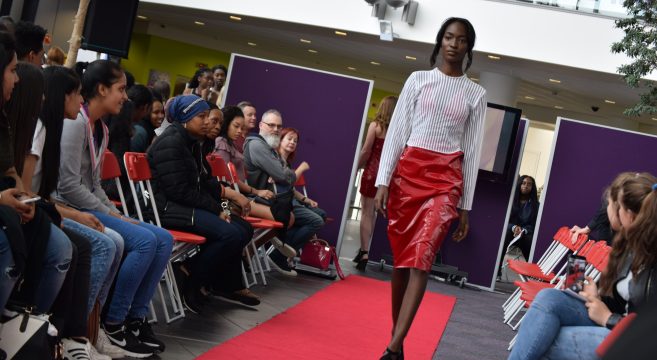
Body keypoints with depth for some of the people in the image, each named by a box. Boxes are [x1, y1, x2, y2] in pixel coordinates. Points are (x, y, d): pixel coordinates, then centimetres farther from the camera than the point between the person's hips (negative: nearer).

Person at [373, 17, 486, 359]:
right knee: (401, 257, 4)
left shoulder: (476, 94, 8)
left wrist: (465, 206, 5)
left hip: (446, 178, -1)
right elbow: (396, 131, 3)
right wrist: (382, 181, -6)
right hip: (408, 171, 1)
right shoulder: (418, 79, 7)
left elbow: (472, 150, 8)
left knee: (421, 257, -16)